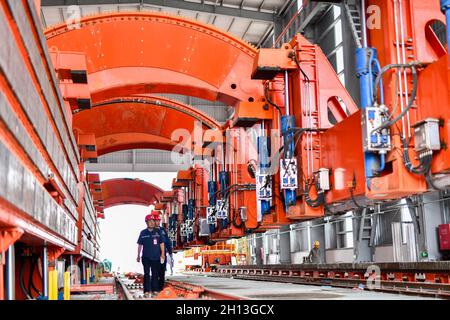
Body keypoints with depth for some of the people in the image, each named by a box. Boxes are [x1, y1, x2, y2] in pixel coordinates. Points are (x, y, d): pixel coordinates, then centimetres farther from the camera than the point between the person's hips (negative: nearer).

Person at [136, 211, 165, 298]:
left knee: (155, 274, 6)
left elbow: (161, 243, 5)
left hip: (156, 257, 0)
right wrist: (138, 256, 9)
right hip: (146, 257, 0)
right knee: (147, 274, 2)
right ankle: (146, 291, 5)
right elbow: (140, 245, 9)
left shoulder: (158, 231, 2)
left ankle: (155, 290, 12)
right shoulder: (143, 232, 3)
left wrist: (162, 254, -1)